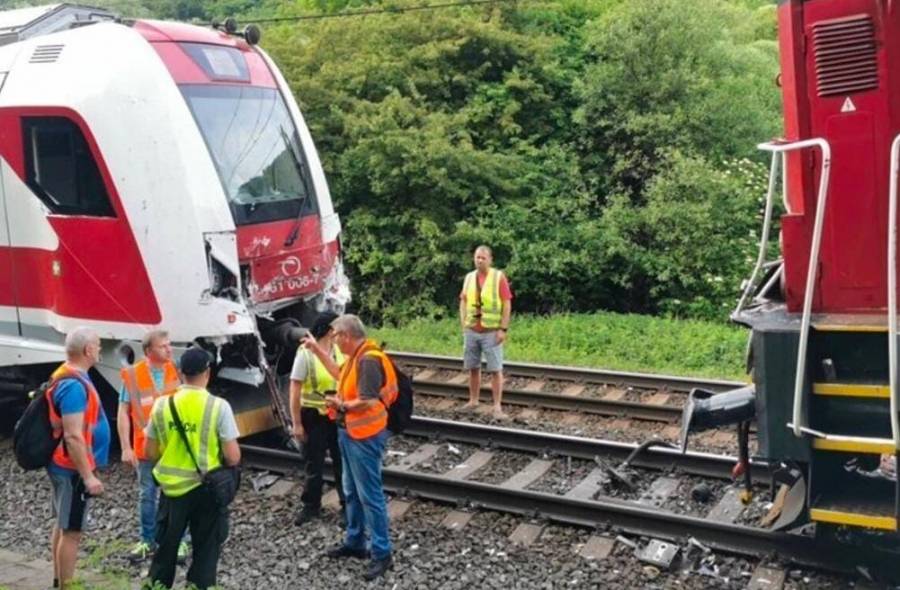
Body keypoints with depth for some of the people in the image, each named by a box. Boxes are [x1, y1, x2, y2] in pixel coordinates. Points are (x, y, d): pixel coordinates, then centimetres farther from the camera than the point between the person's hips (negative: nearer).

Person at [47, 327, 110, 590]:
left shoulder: (68, 377, 9)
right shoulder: (74, 385, -23)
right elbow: (73, 436, -27)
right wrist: (88, 476, -24)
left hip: (64, 466, 10)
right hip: (73, 469, -10)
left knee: (62, 525, 18)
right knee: (72, 530, -2)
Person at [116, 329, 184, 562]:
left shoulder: (177, 371, -2)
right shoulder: (132, 375, -8)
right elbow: (123, 412, -5)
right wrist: (126, 447, -8)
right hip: (145, 447, 0)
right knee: (147, 496, 13)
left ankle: (178, 541, 22)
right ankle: (148, 541, 29)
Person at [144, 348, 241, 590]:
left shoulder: (162, 404, -6)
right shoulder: (218, 406, -15)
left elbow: (150, 452, 2)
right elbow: (233, 457, -14)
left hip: (172, 488, 3)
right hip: (207, 489, -3)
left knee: (166, 547, 20)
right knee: (206, 550, 12)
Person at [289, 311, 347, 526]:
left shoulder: (339, 350, -1)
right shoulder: (305, 353, -14)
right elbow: (295, 391, -11)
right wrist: (297, 423, -11)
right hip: (314, 416, -3)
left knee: (342, 462, 9)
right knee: (314, 464, 11)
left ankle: (348, 506, 20)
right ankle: (311, 506, 27)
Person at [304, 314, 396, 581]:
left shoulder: (369, 360, -24)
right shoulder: (356, 356, 6)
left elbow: (367, 402, -30)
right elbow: (340, 374, 27)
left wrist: (341, 406, -14)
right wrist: (317, 349, 26)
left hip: (364, 437, -10)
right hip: (350, 433, 10)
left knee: (370, 494, -4)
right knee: (352, 492, 19)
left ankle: (382, 554, 4)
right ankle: (354, 542, 33)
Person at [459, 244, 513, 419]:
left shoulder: (499, 277, -5)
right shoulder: (469, 277, 8)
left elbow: (507, 304, -7)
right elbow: (463, 301, 15)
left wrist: (503, 329, -12)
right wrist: (463, 324, 5)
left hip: (491, 332, -4)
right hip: (471, 331, 4)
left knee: (495, 370, -4)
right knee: (473, 368, 11)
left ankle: (497, 407, -1)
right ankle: (473, 401, 24)